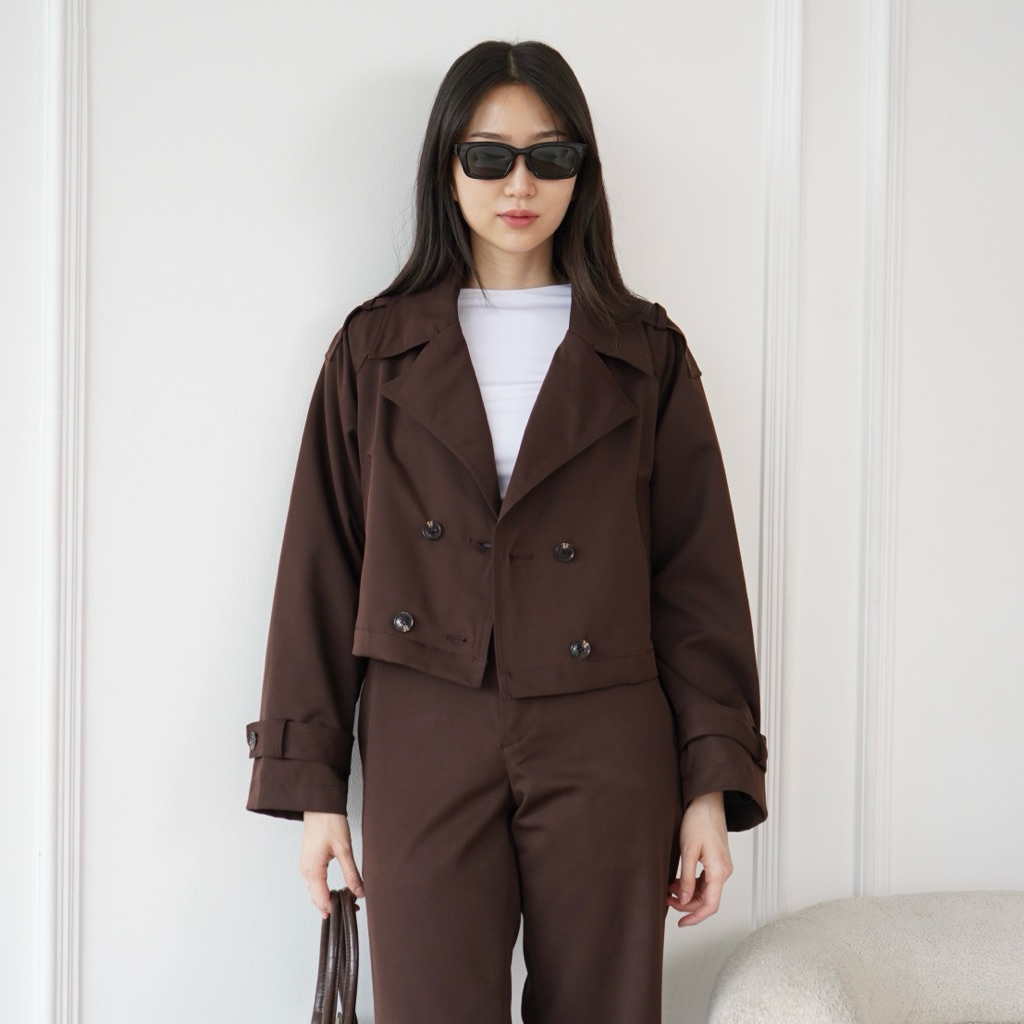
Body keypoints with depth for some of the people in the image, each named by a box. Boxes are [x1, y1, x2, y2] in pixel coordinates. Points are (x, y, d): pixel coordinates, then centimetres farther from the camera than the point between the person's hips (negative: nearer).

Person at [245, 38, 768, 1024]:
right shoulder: (374, 348, 7)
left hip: (604, 754, 0)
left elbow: (698, 575, 5)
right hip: (423, 746, 0)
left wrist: (713, 786, 0)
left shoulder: (646, 353, 7)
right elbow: (321, 570, 6)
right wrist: (312, 784, 1)